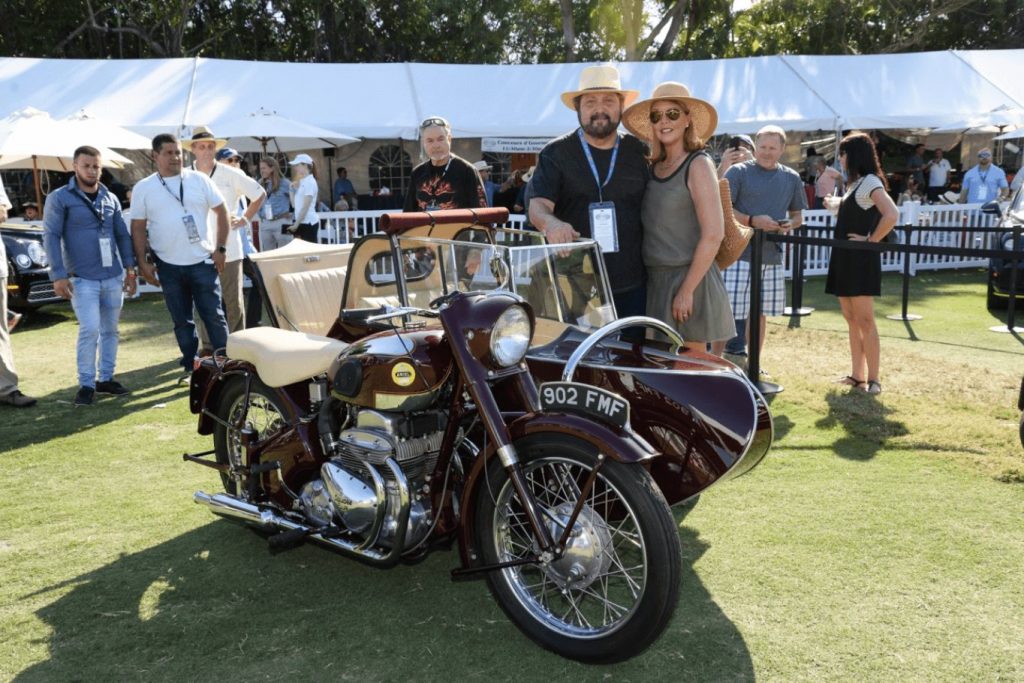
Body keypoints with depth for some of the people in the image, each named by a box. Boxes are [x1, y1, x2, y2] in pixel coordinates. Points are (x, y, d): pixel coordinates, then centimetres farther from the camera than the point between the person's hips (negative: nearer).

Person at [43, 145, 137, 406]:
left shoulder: (111, 198, 12)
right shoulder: (59, 198, -3)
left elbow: (122, 234, 16)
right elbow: (51, 236, -6)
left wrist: (130, 268, 8)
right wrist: (58, 275, -14)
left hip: (113, 276, 5)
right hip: (82, 278, -5)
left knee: (110, 330, 10)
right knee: (90, 330, -11)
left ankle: (106, 378, 20)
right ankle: (86, 384, 1)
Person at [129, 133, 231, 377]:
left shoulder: (199, 179, 1)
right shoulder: (143, 188, 2)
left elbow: (221, 211, 3)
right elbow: (138, 228, 5)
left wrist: (220, 249, -3)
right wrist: (142, 263, -1)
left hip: (202, 261, -1)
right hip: (168, 266, 1)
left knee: (214, 316, 1)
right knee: (182, 321, 10)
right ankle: (191, 367, 21)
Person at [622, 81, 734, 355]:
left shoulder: (698, 165, -7)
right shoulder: (654, 167, 12)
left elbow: (713, 235, -14)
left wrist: (687, 290, -17)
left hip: (689, 278, -6)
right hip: (655, 280, 6)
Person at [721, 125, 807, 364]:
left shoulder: (792, 178, 13)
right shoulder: (738, 172, -2)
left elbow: (797, 215, 20)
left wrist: (790, 224, -3)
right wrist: (753, 221, -18)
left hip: (772, 256, 5)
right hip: (739, 254, -5)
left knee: (759, 314, 13)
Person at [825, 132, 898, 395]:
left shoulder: (870, 181, -12)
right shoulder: (856, 183, 15)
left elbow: (892, 215, -26)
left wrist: (871, 241, -18)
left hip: (861, 259, -10)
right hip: (845, 258, 10)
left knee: (865, 321, -7)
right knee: (852, 320, 11)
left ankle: (873, 380, -3)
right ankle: (857, 375, 17)